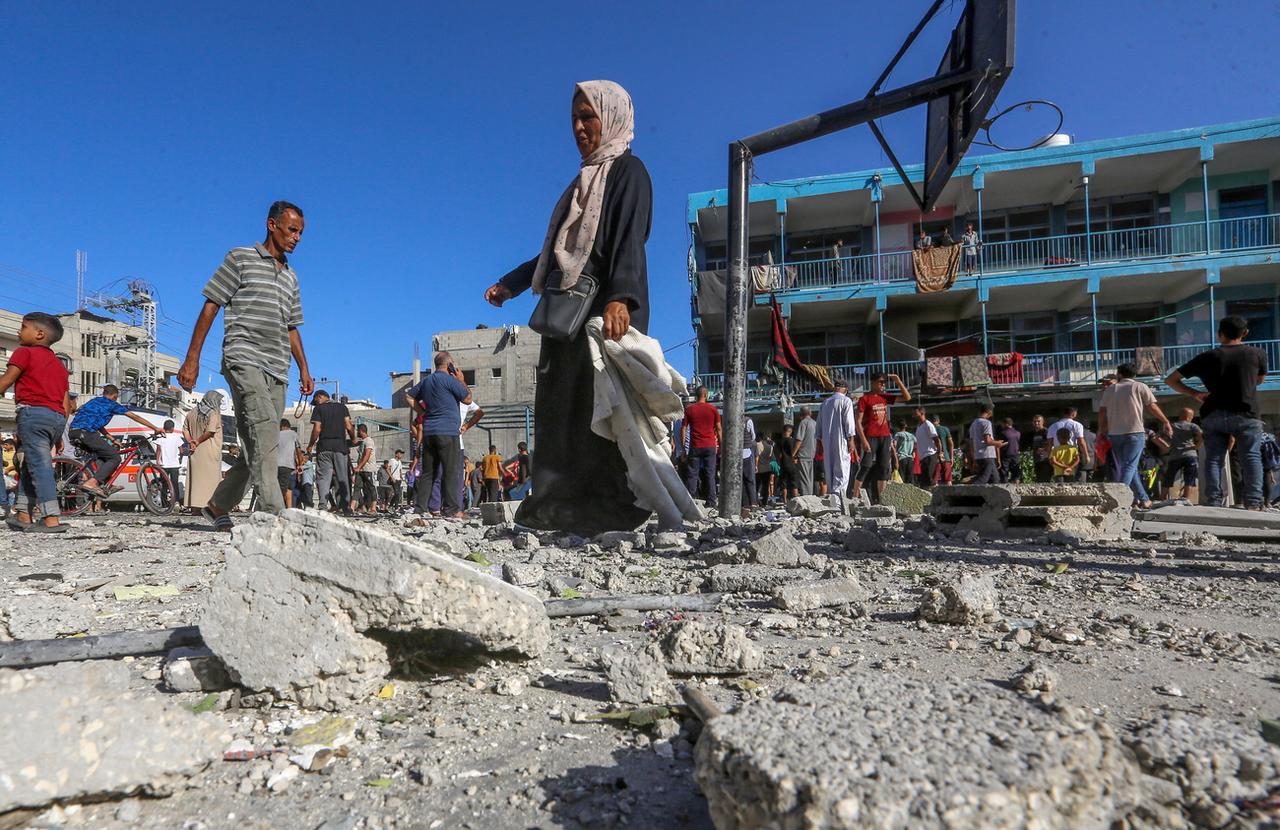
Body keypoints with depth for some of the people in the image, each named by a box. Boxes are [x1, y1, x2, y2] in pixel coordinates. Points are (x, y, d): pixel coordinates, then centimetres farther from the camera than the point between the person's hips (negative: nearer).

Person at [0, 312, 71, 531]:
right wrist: (58, 434, 21)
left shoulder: (25, 353, 3)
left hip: (33, 413, -7)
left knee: (40, 465, -12)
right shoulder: (59, 364, 23)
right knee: (29, 466, 16)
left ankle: (51, 519, -19)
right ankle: (23, 515, 15)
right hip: (57, 417, 7)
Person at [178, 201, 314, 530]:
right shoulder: (241, 258, 6)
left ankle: (217, 506, 21)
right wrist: (192, 358, -5)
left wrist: (304, 369, 17)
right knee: (265, 427, -25)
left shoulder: (290, 277, 24)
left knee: (257, 447, 4)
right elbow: (210, 307, 2)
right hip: (244, 359, -6)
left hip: (277, 371, 7)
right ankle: (274, 513, -31)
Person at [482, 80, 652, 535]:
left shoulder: (628, 171, 1)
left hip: (606, 312, -9)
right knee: (559, 412, 3)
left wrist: (619, 298, -32)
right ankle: (563, 510, 5)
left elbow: (630, 243, -16)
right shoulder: (585, 179, 26)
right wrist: (511, 283, 34)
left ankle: (610, 512, -13)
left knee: (598, 408, -15)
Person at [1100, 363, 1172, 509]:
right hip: (1134, 432, -3)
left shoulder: (1110, 389, 12)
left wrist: (1101, 431, 10)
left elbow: (1102, 412, 6)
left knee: (1128, 466, 13)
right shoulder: (1140, 387, 5)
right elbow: (1152, 407, 0)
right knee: (1130, 466, -5)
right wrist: (1166, 422, 10)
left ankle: (1143, 499, 17)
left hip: (1114, 433, 3)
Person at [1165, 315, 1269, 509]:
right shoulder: (1258, 354, 6)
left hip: (1214, 415, 1)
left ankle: (1214, 503, -5)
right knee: (1251, 457, 0)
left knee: (1213, 458, 2)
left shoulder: (1208, 356, 5)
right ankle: (1254, 503, -10)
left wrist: (1195, 394, 11)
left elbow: (1170, 380, 6)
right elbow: (1260, 380, 26)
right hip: (1246, 415, -1)